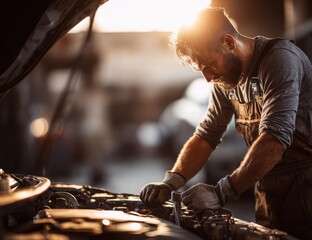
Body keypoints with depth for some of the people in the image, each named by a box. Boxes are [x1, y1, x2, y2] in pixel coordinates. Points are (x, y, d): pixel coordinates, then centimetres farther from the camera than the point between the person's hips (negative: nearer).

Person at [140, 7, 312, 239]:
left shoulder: (279, 59, -18)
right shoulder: (224, 79, 6)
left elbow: (275, 137, -27)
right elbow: (206, 135, 8)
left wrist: (222, 193, -29)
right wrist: (170, 183, -7)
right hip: (268, 190, 7)